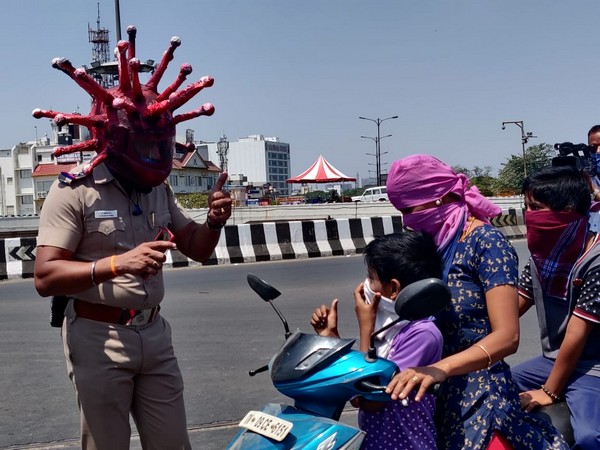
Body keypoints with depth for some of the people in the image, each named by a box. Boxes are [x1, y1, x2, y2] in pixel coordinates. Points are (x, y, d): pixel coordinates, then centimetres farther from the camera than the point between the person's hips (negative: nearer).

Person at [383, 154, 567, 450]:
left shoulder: (485, 242, -14)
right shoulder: (439, 242, 9)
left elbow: (507, 336, -23)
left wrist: (440, 368, -36)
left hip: (479, 396, -7)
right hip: (442, 392, 7)